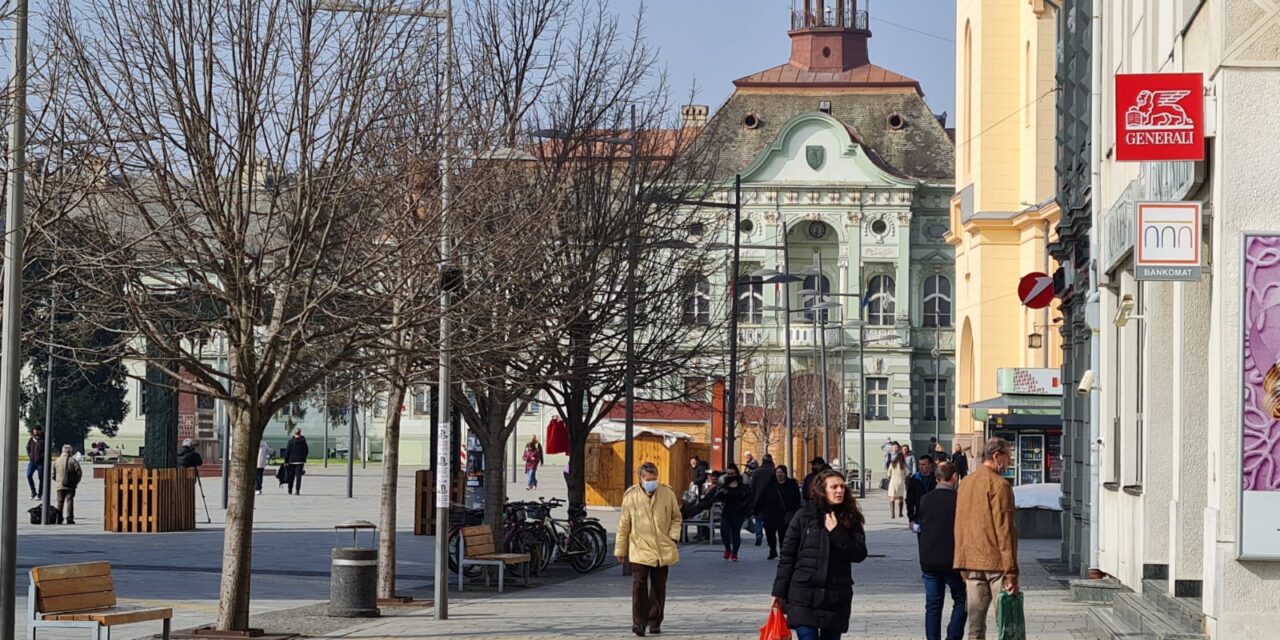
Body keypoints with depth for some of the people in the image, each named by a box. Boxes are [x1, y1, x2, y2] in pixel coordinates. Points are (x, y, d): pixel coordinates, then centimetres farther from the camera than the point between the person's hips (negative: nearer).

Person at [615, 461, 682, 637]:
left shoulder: (668, 494, 1)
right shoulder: (631, 496, -2)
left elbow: (676, 517, 13)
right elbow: (624, 525, 5)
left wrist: (673, 536, -4)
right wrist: (620, 550, 7)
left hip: (662, 550, 2)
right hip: (639, 549, -2)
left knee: (659, 587, 8)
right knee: (639, 584, -13)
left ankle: (655, 621, 19)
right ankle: (639, 622, -11)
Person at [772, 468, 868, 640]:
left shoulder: (850, 520, 6)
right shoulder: (804, 516, 0)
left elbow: (860, 554, -4)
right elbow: (787, 556, 2)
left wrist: (836, 532, -14)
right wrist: (779, 592, 0)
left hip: (836, 598, 3)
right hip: (804, 597, -2)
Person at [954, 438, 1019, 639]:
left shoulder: (965, 484, 13)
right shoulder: (999, 485, -10)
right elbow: (1004, 530, -14)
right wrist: (1011, 573, -15)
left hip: (970, 561, 7)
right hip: (995, 562, -7)